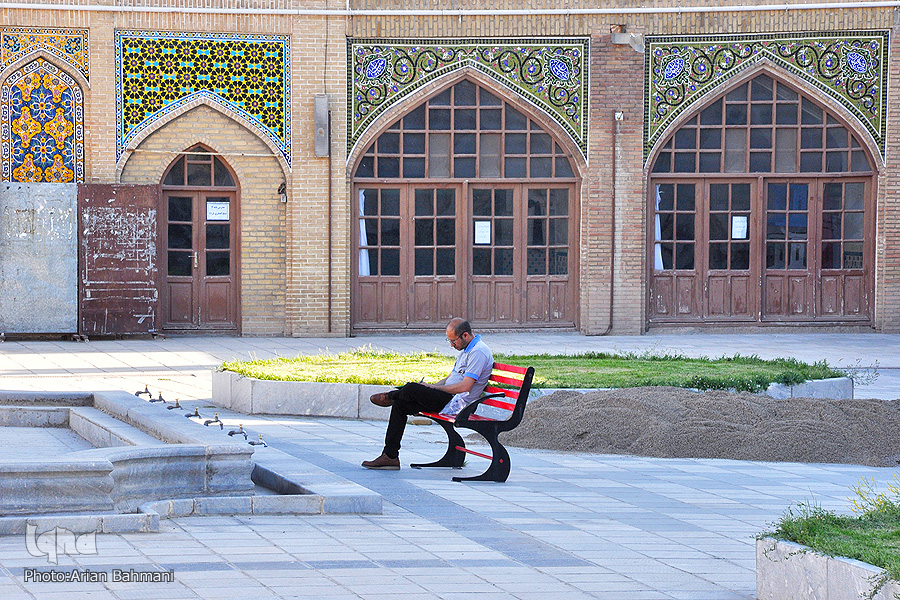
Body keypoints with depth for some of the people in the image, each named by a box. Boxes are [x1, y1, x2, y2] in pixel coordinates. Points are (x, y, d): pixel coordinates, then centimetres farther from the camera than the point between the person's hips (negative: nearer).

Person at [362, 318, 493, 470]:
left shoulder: (478, 352, -16)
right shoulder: (466, 350, 18)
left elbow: (464, 387, -22)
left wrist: (432, 387, -13)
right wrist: (429, 387, 6)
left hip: (457, 403, -11)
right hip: (448, 401, 11)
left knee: (412, 389, -21)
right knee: (400, 404, 1)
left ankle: (391, 396, 16)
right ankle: (390, 456, -1)